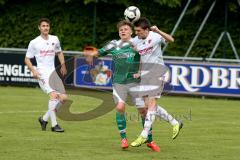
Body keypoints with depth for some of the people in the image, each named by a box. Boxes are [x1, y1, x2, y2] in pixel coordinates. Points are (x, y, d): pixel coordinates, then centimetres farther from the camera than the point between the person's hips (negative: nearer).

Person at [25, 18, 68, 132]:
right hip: (42, 73, -6)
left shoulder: (55, 39, 10)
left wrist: (63, 65, 16)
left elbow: (59, 52, 28)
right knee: (53, 95, -25)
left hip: (52, 72, 6)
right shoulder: (34, 43, -2)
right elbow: (27, 59, 4)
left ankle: (44, 119, 12)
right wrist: (33, 70, -12)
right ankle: (54, 125, -23)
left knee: (63, 97, -4)